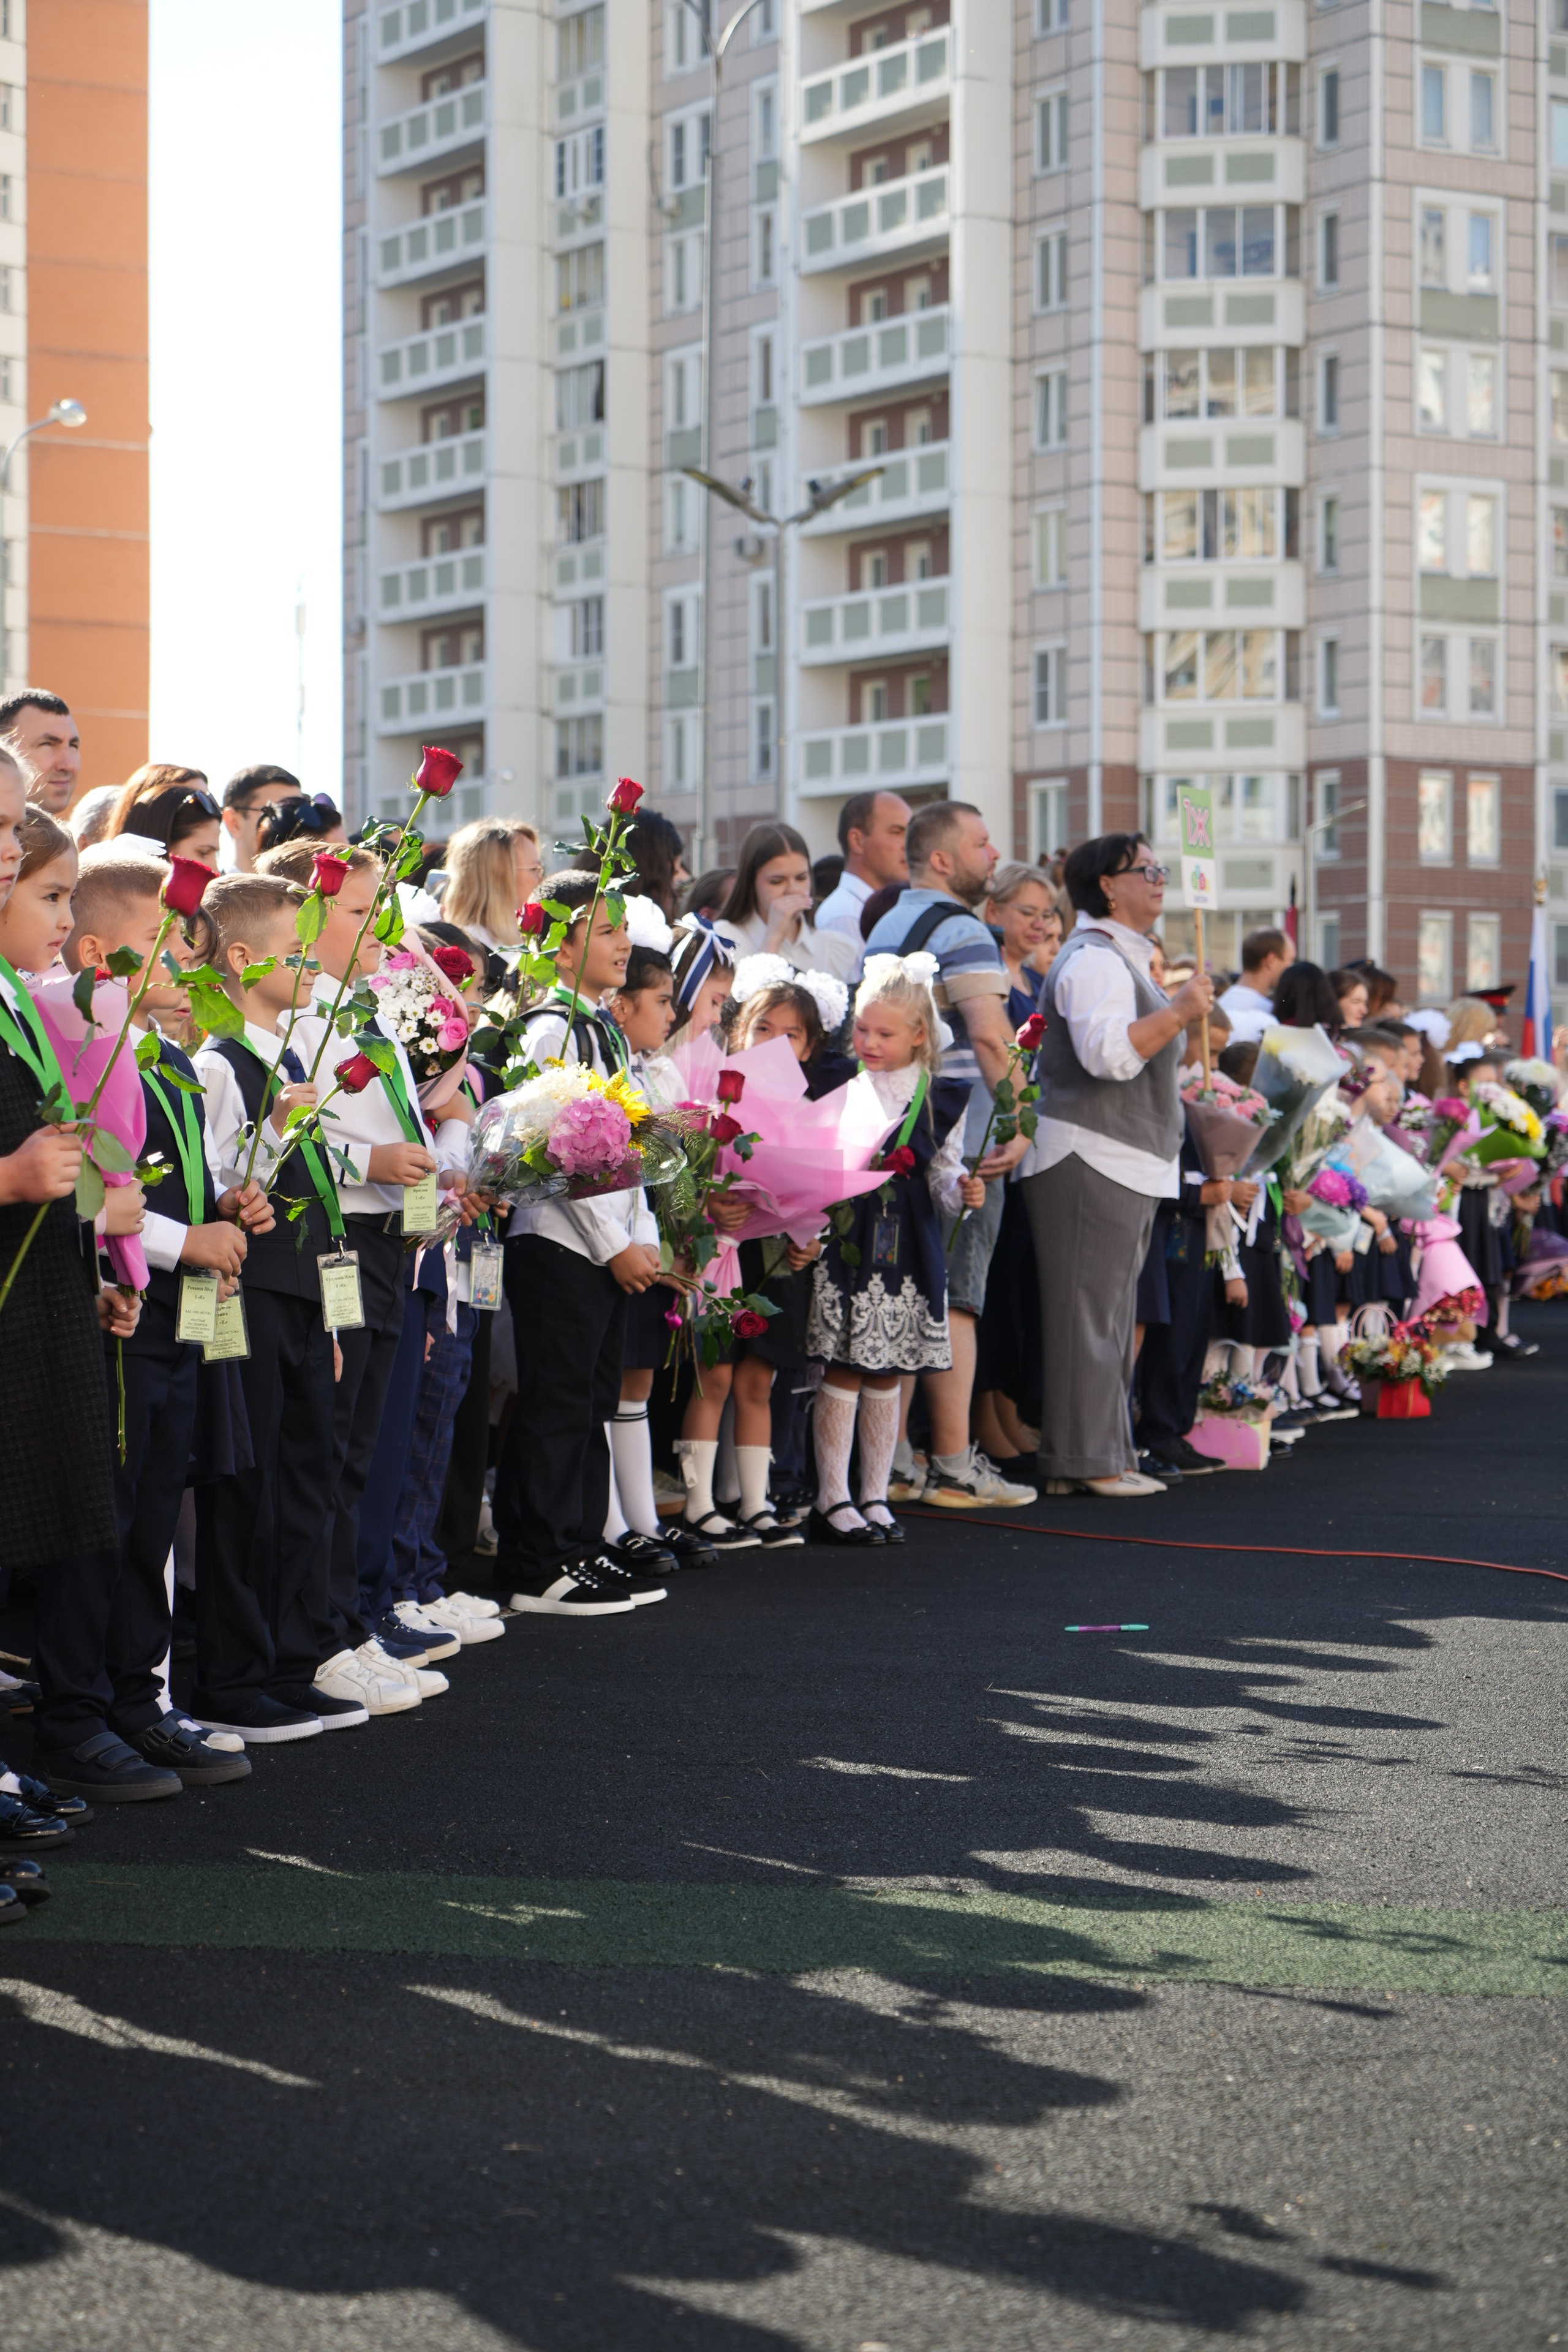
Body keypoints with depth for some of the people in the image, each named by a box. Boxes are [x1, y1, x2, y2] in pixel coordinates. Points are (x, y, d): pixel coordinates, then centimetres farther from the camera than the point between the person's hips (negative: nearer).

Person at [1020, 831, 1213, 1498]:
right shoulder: (1093, 960, -13)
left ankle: (1102, 1455, 16)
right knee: (1087, 1313, -10)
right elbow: (1108, 1053, -27)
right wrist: (1179, 1011, -27)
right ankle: (1082, 1460, -9)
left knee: (1110, 1317, 12)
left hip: (1125, 1163, 11)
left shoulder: (1120, 958, 23)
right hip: (1089, 1160, -11)